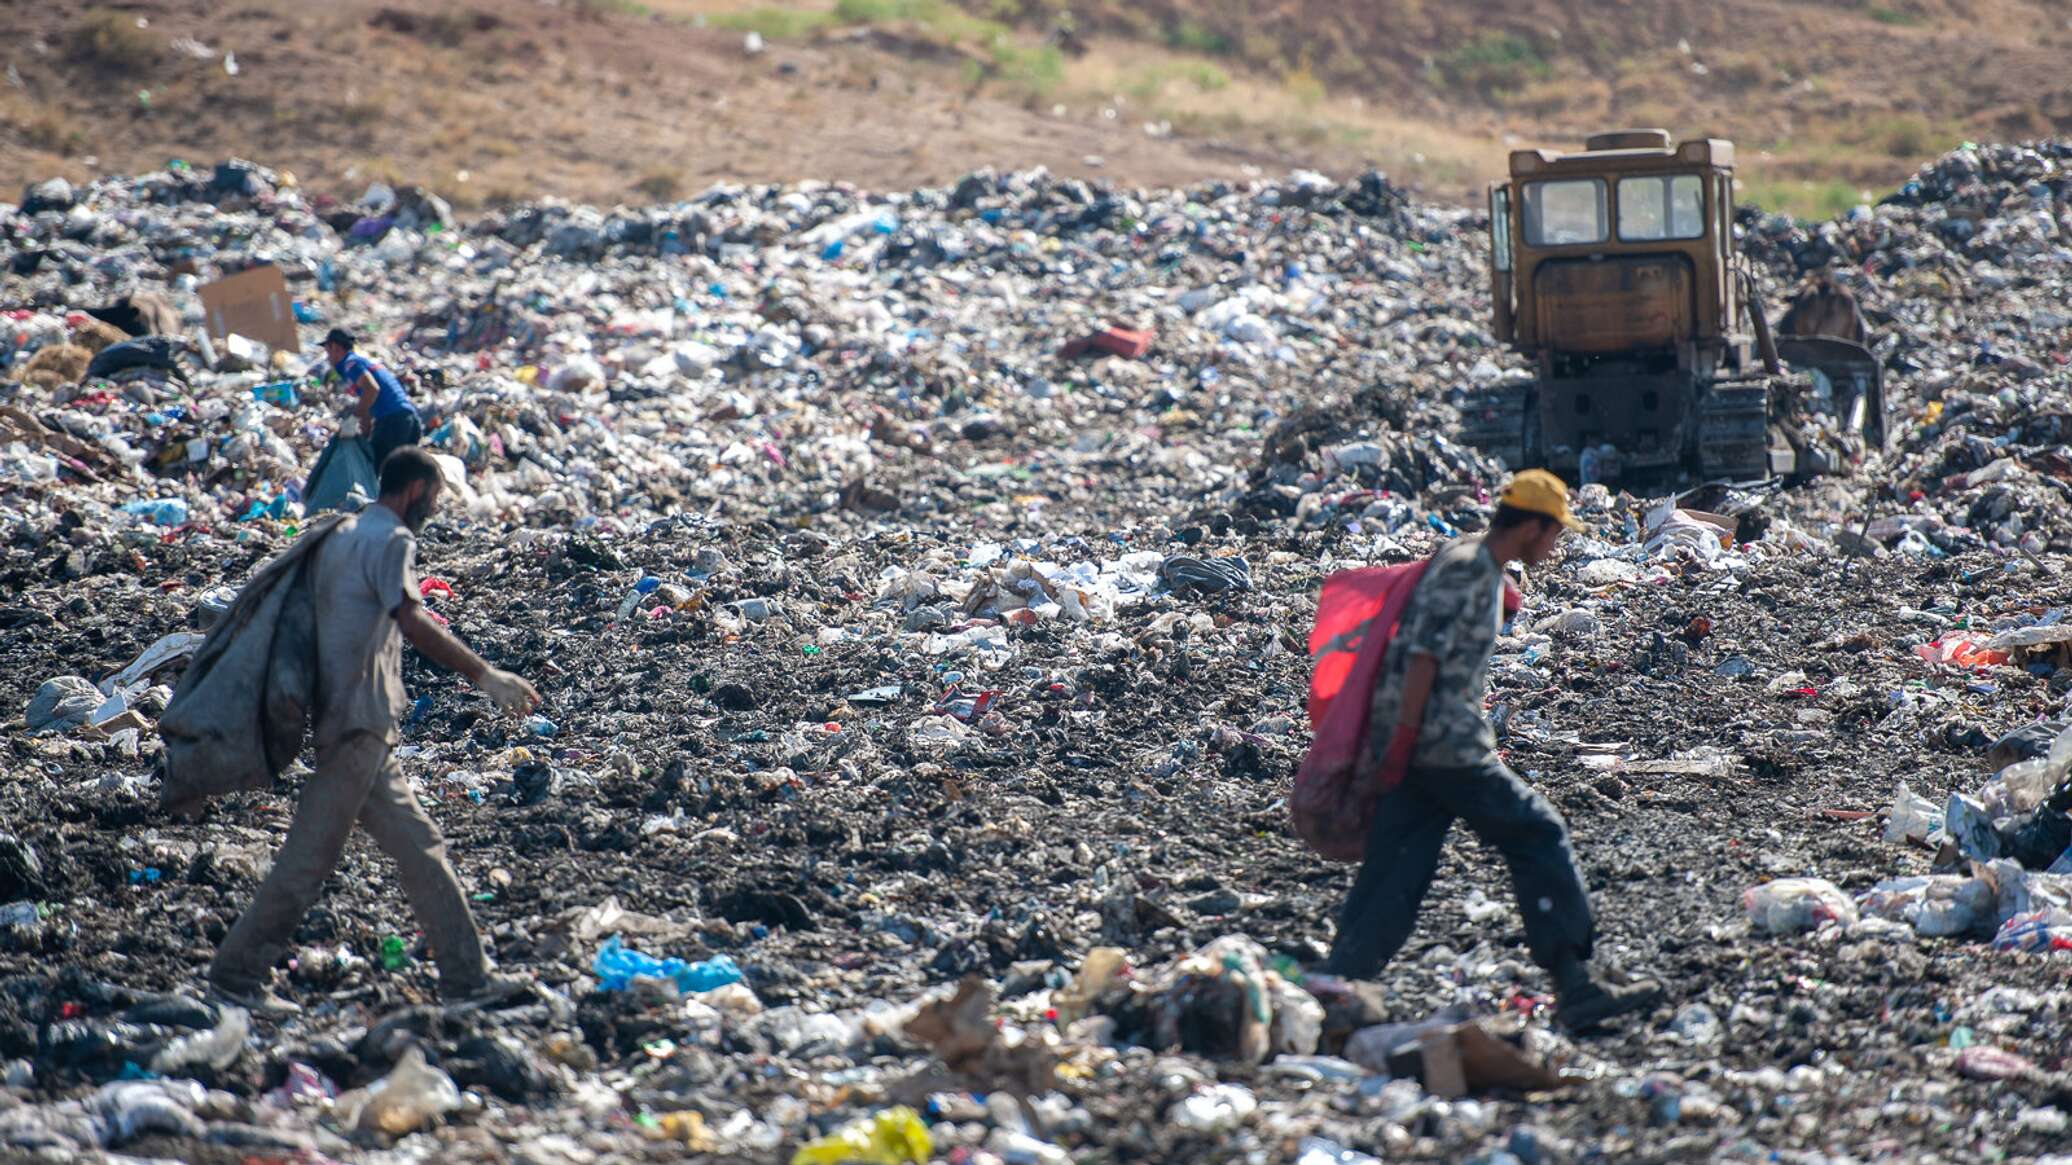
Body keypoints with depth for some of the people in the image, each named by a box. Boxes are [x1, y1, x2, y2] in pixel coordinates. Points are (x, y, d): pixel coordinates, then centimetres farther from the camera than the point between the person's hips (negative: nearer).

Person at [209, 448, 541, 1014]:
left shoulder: (341, 535, 17)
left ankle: (466, 974, 9)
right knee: (312, 855, -4)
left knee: (418, 845, 9)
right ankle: (239, 967, 1)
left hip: (342, 718, 10)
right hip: (360, 721, -10)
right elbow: (412, 621, -26)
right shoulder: (392, 540, -11)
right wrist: (485, 676, -29)